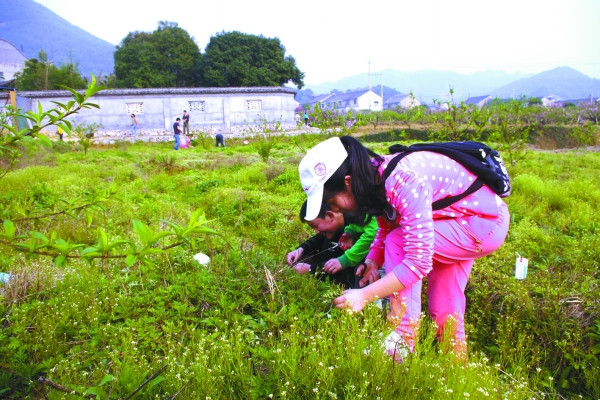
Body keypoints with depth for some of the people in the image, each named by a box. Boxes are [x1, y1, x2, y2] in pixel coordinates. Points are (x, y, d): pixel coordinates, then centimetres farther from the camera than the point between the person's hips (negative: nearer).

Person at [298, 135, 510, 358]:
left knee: (398, 244, -22)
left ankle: (403, 339, -11)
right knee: (442, 309, 11)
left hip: (486, 223, -8)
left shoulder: (404, 182, -36)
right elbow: (386, 230, 6)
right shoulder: (376, 177, -10)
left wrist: (365, 295, -30)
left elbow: (419, 261, -34)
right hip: (460, 222, 8)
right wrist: (373, 261, -10)